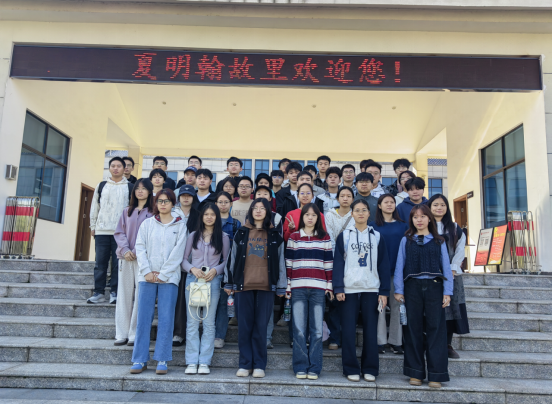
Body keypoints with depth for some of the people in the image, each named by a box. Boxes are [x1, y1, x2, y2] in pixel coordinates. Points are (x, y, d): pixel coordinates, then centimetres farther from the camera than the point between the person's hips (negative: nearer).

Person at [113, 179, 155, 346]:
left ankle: (135, 334, 1)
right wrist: (125, 250, -6)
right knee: (124, 294, 5)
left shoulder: (153, 212, 3)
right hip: (126, 257, 4)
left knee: (141, 295, -6)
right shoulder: (127, 211, 17)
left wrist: (136, 251, -12)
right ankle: (121, 334, 11)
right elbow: (119, 233, 11)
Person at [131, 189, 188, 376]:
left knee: (166, 318, -2)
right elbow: (140, 248, 5)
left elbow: (177, 253, -2)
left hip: (169, 278, -1)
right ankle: (140, 359, 9)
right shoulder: (147, 224, 12)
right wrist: (146, 272, -7)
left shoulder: (180, 225, 6)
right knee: (143, 317, 1)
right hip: (147, 277, 2)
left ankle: (162, 360, 6)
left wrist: (162, 274, -8)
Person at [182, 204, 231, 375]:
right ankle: (192, 362, 6)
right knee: (192, 321, 0)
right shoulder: (193, 236, 11)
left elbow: (227, 261, 7)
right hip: (193, 279, 1)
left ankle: (204, 362, 6)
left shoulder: (223, 237, 7)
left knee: (209, 322, 0)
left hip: (213, 280, -1)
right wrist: (193, 269, -9)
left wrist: (215, 270, -10)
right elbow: (184, 259, 9)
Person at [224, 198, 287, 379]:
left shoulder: (274, 236, 8)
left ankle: (259, 365, 11)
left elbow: (280, 262, 7)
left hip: (265, 286, -1)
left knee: (261, 326, 1)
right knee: (244, 326, 3)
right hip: (243, 285, 1)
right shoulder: (241, 234, 11)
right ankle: (245, 364, 14)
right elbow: (233, 259, 12)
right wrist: (229, 283, 9)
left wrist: (281, 287, 4)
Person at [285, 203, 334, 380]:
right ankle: (301, 367, 10)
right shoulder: (293, 238, 10)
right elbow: (288, 264, 9)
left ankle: (314, 368, 11)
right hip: (298, 289, 0)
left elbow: (329, 263, 10)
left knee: (317, 330, 1)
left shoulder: (325, 238, 11)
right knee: (299, 330, -1)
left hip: (318, 289, 0)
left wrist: (329, 286, 5)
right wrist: (287, 287, 4)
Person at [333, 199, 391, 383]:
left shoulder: (377, 237, 8)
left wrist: (384, 291, 1)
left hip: (371, 290, 1)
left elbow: (384, 265, 7)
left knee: (371, 330, 4)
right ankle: (351, 369, 12)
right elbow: (338, 262, 2)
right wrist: (338, 288, -7)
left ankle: (370, 369, 16)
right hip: (349, 289, -1)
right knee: (348, 330, 2)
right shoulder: (344, 236, 5)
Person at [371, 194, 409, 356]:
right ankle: (380, 341, 8)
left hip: (398, 271, 2)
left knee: (397, 305, 4)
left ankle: (396, 342, 14)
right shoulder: (373, 226, 5)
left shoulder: (403, 226, 10)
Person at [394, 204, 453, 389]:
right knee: (414, 329, 4)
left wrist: (447, 292, -1)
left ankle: (436, 374, 9)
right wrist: (399, 290, 0)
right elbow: (400, 266, 6)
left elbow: (446, 267, 7)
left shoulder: (438, 241, 9)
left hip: (434, 287, 0)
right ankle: (416, 373, 14)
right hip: (412, 287, 0)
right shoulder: (406, 241, 9)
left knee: (435, 328, 0)